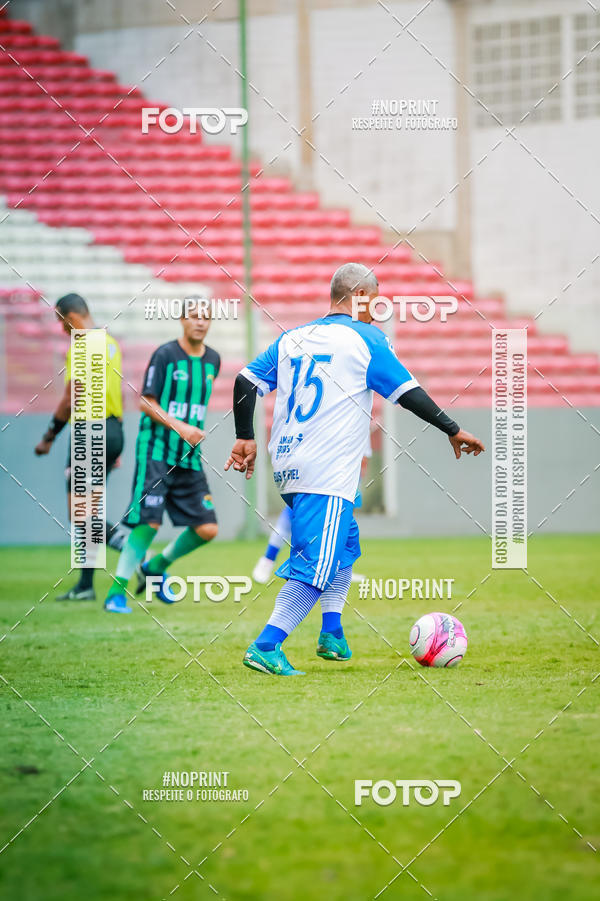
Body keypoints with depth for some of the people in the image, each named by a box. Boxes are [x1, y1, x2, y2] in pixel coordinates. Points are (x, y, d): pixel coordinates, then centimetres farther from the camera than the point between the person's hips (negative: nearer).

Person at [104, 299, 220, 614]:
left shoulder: (213, 360, 10)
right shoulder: (165, 355, -8)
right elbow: (146, 402, -10)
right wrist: (180, 426, -21)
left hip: (189, 457, 6)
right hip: (156, 451, -6)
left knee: (207, 529, -1)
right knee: (149, 523, -17)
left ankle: (155, 567, 23)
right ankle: (116, 591, -7)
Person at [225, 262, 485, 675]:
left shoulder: (292, 338, 16)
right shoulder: (366, 338, -1)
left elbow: (247, 380, 12)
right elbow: (407, 392, -1)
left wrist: (246, 438, 18)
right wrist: (453, 430, 6)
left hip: (287, 467, 8)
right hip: (327, 476, -8)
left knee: (345, 542, 25)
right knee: (318, 564, -10)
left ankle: (332, 633, 21)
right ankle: (265, 647, -20)